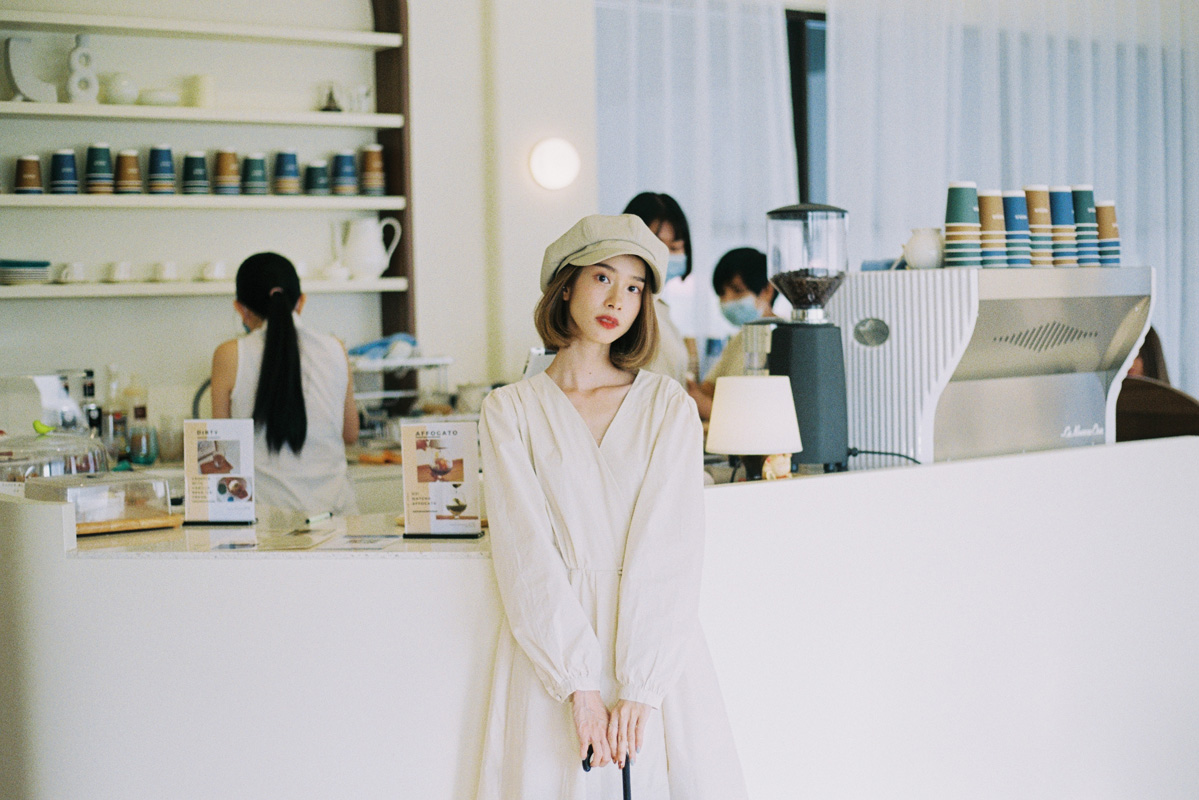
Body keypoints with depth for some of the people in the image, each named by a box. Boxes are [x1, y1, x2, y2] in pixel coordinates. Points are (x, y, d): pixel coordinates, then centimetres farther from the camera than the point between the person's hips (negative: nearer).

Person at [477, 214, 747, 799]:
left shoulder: (669, 406, 5)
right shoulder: (510, 410, 4)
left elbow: (674, 548, -4)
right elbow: (525, 553, -5)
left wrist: (639, 687, -13)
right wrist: (580, 686, -14)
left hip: (658, 649, 1)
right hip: (551, 649, -1)